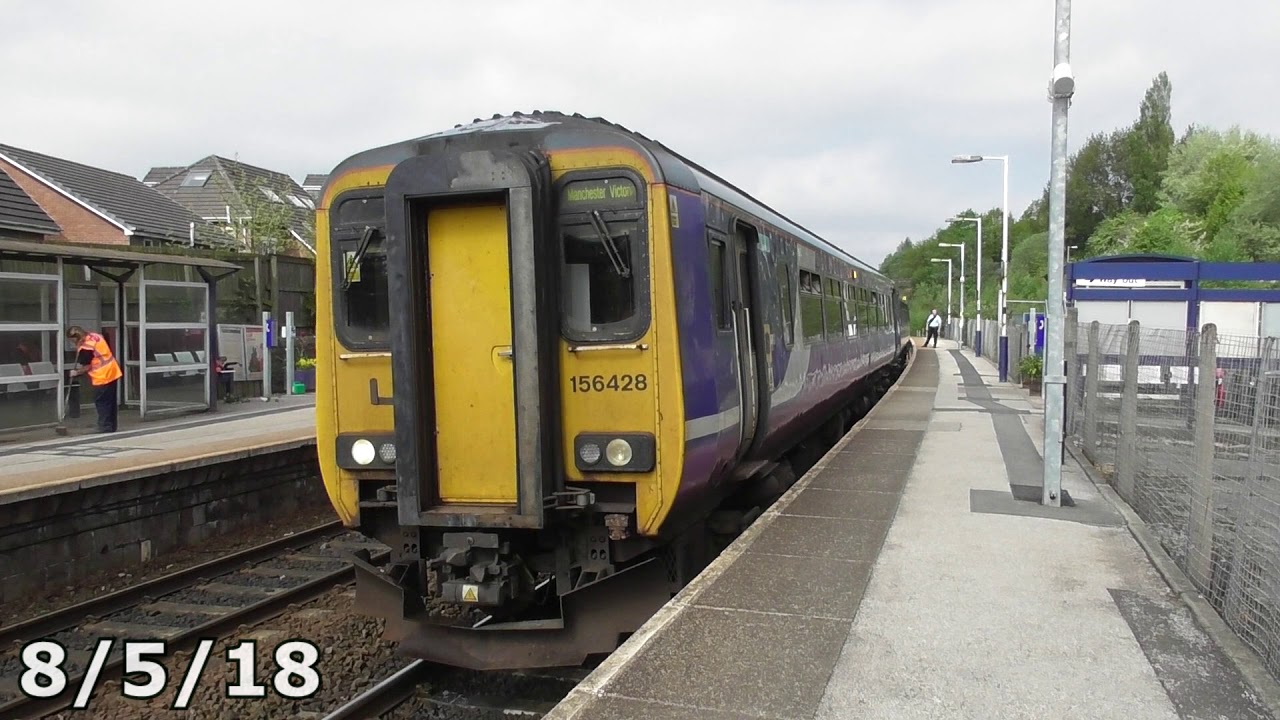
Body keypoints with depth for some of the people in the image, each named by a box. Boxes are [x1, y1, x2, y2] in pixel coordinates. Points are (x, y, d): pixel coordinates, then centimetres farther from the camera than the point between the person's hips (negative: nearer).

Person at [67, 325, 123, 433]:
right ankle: (111, 428, 22)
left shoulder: (85, 348, -19)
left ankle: (105, 429, 0)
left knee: (102, 404, -2)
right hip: (112, 373, 9)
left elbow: (86, 367, -12)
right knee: (110, 403, 14)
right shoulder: (94, 336, 7)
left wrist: (76, 373, 6)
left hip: (103, 377, -9)